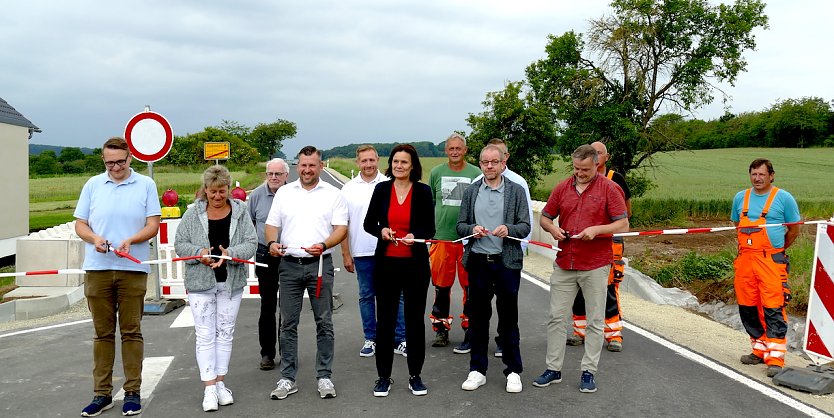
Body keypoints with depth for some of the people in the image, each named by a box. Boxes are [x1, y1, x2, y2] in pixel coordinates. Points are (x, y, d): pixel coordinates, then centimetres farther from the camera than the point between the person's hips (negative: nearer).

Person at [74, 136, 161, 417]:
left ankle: (132, 392, 12)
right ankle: (102, 394, 16)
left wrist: (130, 240, -16)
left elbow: (153, 225, 1)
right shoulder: (92, 185, 11)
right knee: (102, 333, 7)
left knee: (131, 331, 3)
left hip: (133, 268, -2)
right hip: (97, 268, 2)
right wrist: (94, 239, -10)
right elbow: (80, 224, 11)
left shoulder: (146, 185, 5)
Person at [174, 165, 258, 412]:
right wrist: (198, 253, -17)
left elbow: (251, 243, -5)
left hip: (231, 282, 1)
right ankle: (209, 388, 6)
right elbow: (180, 244, 2)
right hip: (201, 283, -1)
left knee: (225, 333, 10)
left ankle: (221, 383, 22)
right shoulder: (193, 213, -1)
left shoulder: (240, 212, 0)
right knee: (205, 335, 1)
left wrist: (231, 253, -22)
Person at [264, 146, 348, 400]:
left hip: (320, 264, -2)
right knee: (288, 324, 5)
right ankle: (287, 379, 15)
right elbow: (272, 224, 11)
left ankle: (324, 377, 13)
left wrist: (323, 245, -19)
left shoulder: (332, 194, 5)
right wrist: (272, 242, -11)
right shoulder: (284, 193, 12)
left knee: (324, 322, 3)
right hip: (289, 265, 2)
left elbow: (341, 228, -1)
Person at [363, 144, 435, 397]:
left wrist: (415, 236, -19)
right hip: (386, 264, 1)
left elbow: (429, 229, 1)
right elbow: (368, 223, 7)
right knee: (385, 320, 7)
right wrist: (381, 231, -13)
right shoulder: (381, 189, 2)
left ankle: (415, 376, 22)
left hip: (415, 264, -1)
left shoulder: (423, 191, -1)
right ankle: (383, 376, 20)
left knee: (415, 319, 8)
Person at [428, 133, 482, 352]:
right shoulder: (436, 173, 8)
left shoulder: (476, 174, 1)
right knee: (441, 285, 7)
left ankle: (470, 332, 11)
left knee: (470, 286, 2)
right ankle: (441, 329, 21)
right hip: (441, 237, 2)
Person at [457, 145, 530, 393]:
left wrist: (508, 229, -20)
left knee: (508, 317, 5)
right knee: (478, 316, 9)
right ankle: (478, 370, 21)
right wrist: (472, 229, -12)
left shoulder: (516, 191, 2)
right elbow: (460, 225, 9)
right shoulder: (471, 192, 8)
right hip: (478, 261, 2)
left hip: (507, 261, -2)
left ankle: (513, 371, 19)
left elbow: (525, 226, -1)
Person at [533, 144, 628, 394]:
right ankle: (553, 369, 16)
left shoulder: (609, 189, -3)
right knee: (556, 317, 6)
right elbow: (545, 217, 14)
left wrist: (596, 229, -20)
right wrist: (552, 228, -7)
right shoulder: (562, 188, 7)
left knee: (595, 321, 5)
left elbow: (623, 225, -6)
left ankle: (589, 372, 17)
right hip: (564, 265, 3)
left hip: (596, 266, -3)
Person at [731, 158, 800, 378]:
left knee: (773, 309, -8)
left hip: (771, 261, -5)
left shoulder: (783, 198, -1)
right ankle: (760, 350, 25)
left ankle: (775, 358, -3)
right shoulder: (740, 198, 11)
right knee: (748, 308, 10)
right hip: (745, 260, 5)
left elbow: (794, 230, 7)